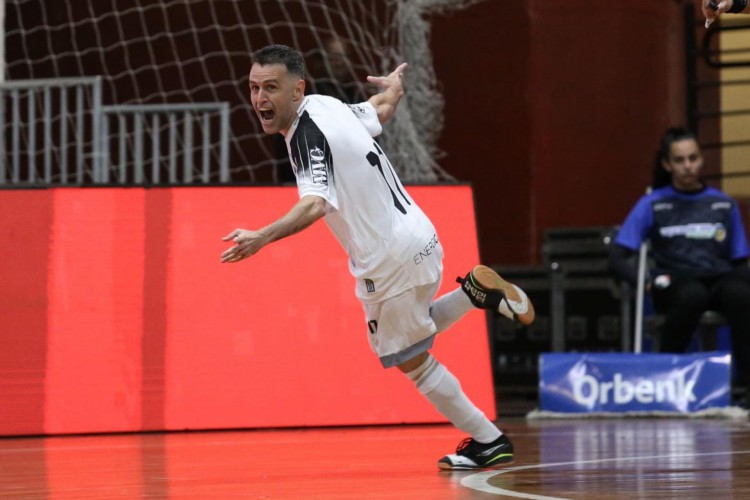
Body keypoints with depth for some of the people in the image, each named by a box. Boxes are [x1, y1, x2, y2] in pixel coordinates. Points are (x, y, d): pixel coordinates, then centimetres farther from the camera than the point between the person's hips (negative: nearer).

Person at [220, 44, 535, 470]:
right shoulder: (326, 105, 1)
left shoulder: (308, 135, -24)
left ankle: (488, 441, 20)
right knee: (407, 337, 29)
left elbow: (315, 204, -41)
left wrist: (263, 237, -56)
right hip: (416, 239, 9)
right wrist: (393, 86, 45)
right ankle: (477, 291, 18)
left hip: (391, 261, -9)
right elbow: (381, 109, 21)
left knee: (411, 359, 10)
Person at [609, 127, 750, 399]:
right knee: (692, 295, -40)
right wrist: (645, 282, -15)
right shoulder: (652, 204, 7)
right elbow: (617, 257, 4)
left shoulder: (724, 204, 14)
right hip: (674, 282, -2)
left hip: (719, 280, 2)